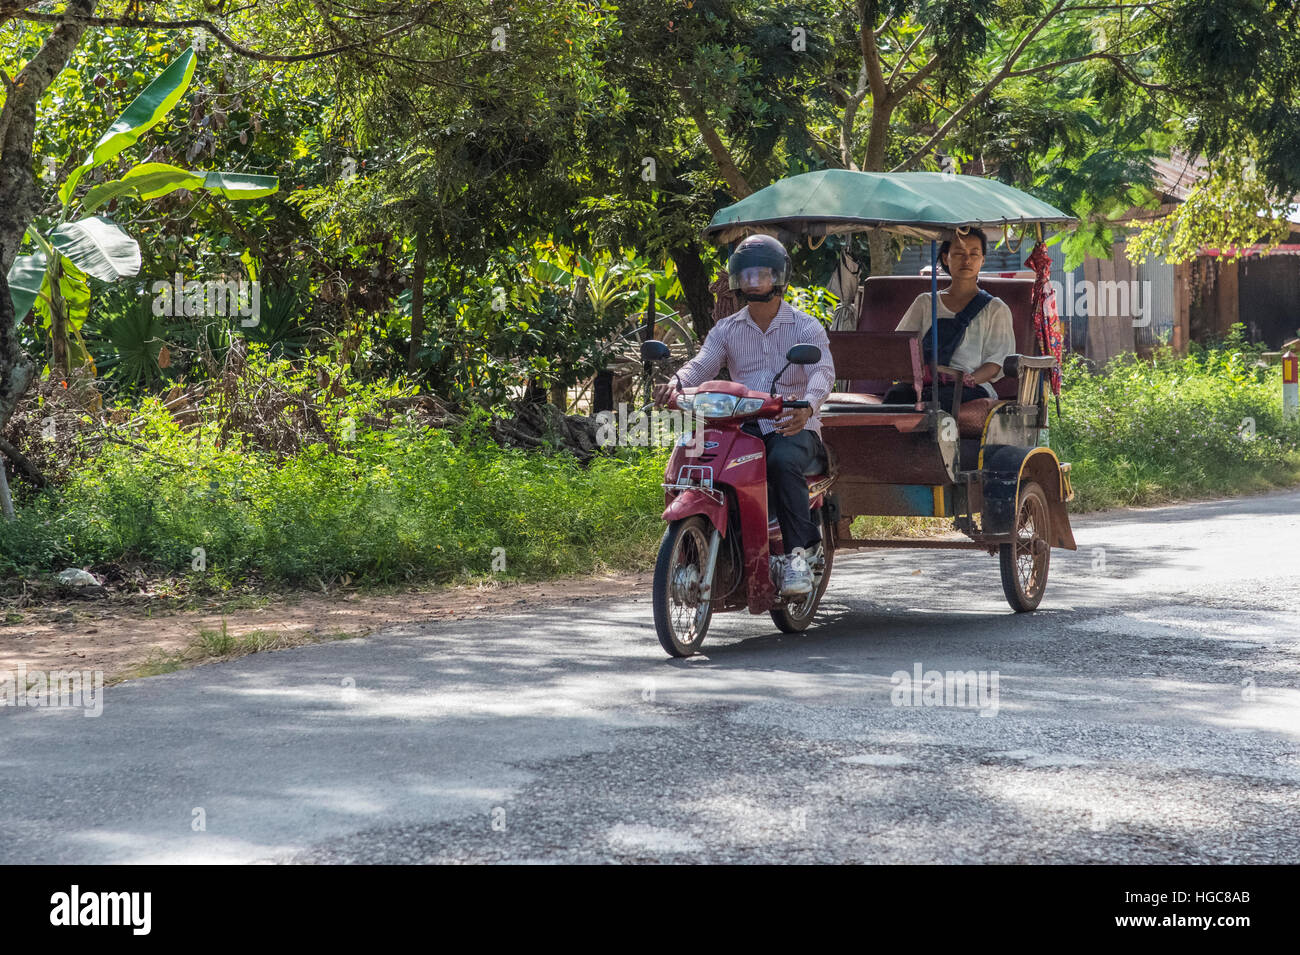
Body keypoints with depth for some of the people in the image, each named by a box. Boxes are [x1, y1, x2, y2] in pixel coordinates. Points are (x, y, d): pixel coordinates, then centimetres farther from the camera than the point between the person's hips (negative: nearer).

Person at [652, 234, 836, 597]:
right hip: (743, 427, 3)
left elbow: (822, 372, -15)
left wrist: (807, 405, -39)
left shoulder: (806, 327, 2)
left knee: (783, 461, -37)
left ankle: (800, 551, -29)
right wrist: (676, 385, -27)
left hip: (793, 426, -3)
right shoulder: (727, 330, 13)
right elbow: (702, 365, -2)